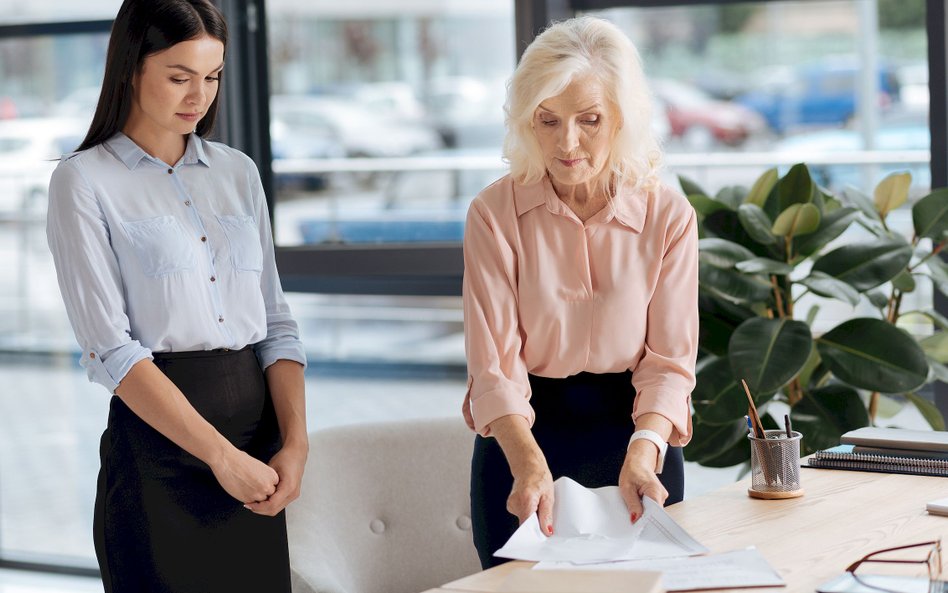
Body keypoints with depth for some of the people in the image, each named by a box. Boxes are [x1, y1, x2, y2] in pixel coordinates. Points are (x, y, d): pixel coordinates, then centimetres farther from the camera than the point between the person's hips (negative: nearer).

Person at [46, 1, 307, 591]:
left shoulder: (238, 172, 12)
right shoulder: (85, 182, -4)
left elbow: (275, 320, 10)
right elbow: (111, 348, -12)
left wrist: (295, 441, -6)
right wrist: (221, 455, -17)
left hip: (256, 418, 5)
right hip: (158, 433, -5)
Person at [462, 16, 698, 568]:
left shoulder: (668, 215, -8)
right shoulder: (495, 213, -11)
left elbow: (669, 361, -9)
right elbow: (495, 365, -17)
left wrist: (643, 451, -29)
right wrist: (529, 462, -34)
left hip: (638, 436, 1)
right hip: (524, 435, -1)